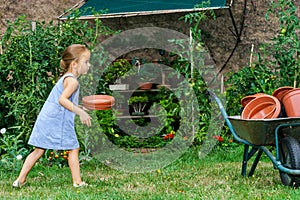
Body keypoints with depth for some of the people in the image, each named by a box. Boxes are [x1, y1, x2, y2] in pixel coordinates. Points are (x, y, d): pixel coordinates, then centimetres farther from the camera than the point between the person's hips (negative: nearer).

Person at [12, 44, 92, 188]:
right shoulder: (72, 81, -11)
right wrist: (80, 112, -25)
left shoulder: (65, 78, 20)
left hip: (46, 120, 9)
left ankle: (21, 179, 7)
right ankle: (77, 181, 2)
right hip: (59, 122, -9)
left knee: (39, 149, 9)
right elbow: (62, 99, -24)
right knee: (73, 149, 0)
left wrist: (77, 108, 28)